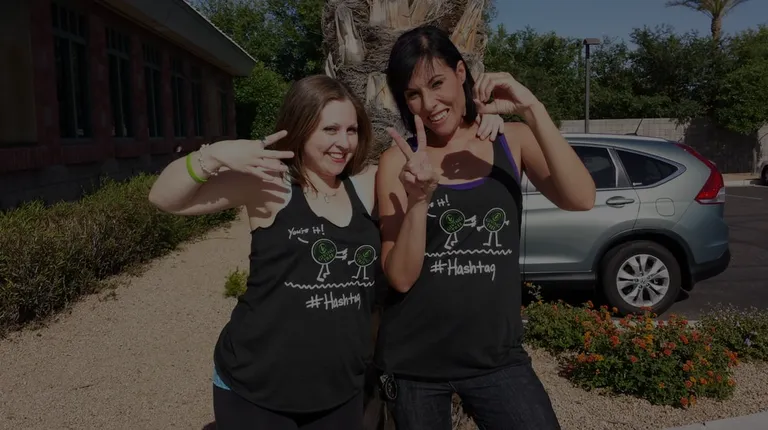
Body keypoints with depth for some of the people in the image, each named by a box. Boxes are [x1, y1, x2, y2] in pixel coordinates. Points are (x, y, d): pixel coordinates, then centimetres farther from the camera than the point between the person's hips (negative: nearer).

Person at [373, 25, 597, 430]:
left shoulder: (512, 140, 0)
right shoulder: (398, 161, -6)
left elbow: (581, 199, -16)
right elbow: (401, 277, -12)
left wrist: (532, 110, -21)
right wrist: (419, 197, -27)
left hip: (497, 355, 1)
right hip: (413, 361, 0)